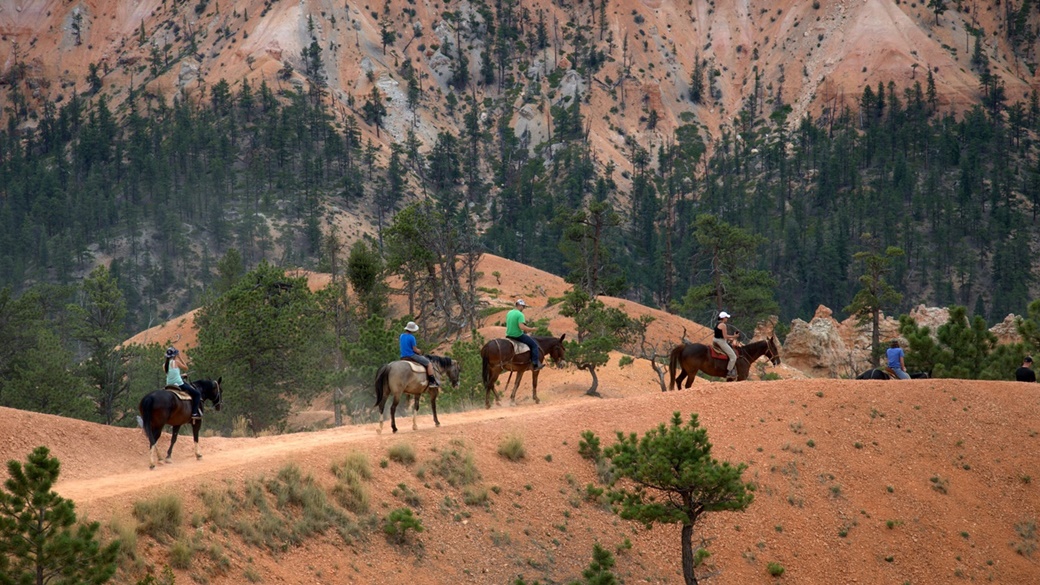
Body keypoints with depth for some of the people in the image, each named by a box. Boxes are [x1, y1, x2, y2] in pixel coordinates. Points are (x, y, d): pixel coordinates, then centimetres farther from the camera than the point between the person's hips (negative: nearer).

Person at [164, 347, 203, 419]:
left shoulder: (165, 365, 7)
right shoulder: (176, 362, -8)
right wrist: (180, 358, 8)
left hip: (169, 385, 7)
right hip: (179, 384, -7)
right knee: (197, 394, 4)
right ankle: (194, 413, -7)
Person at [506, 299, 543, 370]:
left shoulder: (509, 313, 7)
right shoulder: (520, 314, -19)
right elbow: (522, 327, -29)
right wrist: (531, 329, -14)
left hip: (509, 335, 9)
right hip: (518, 336, -9)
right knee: (534, 344, 3)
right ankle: (536, 364, -1)